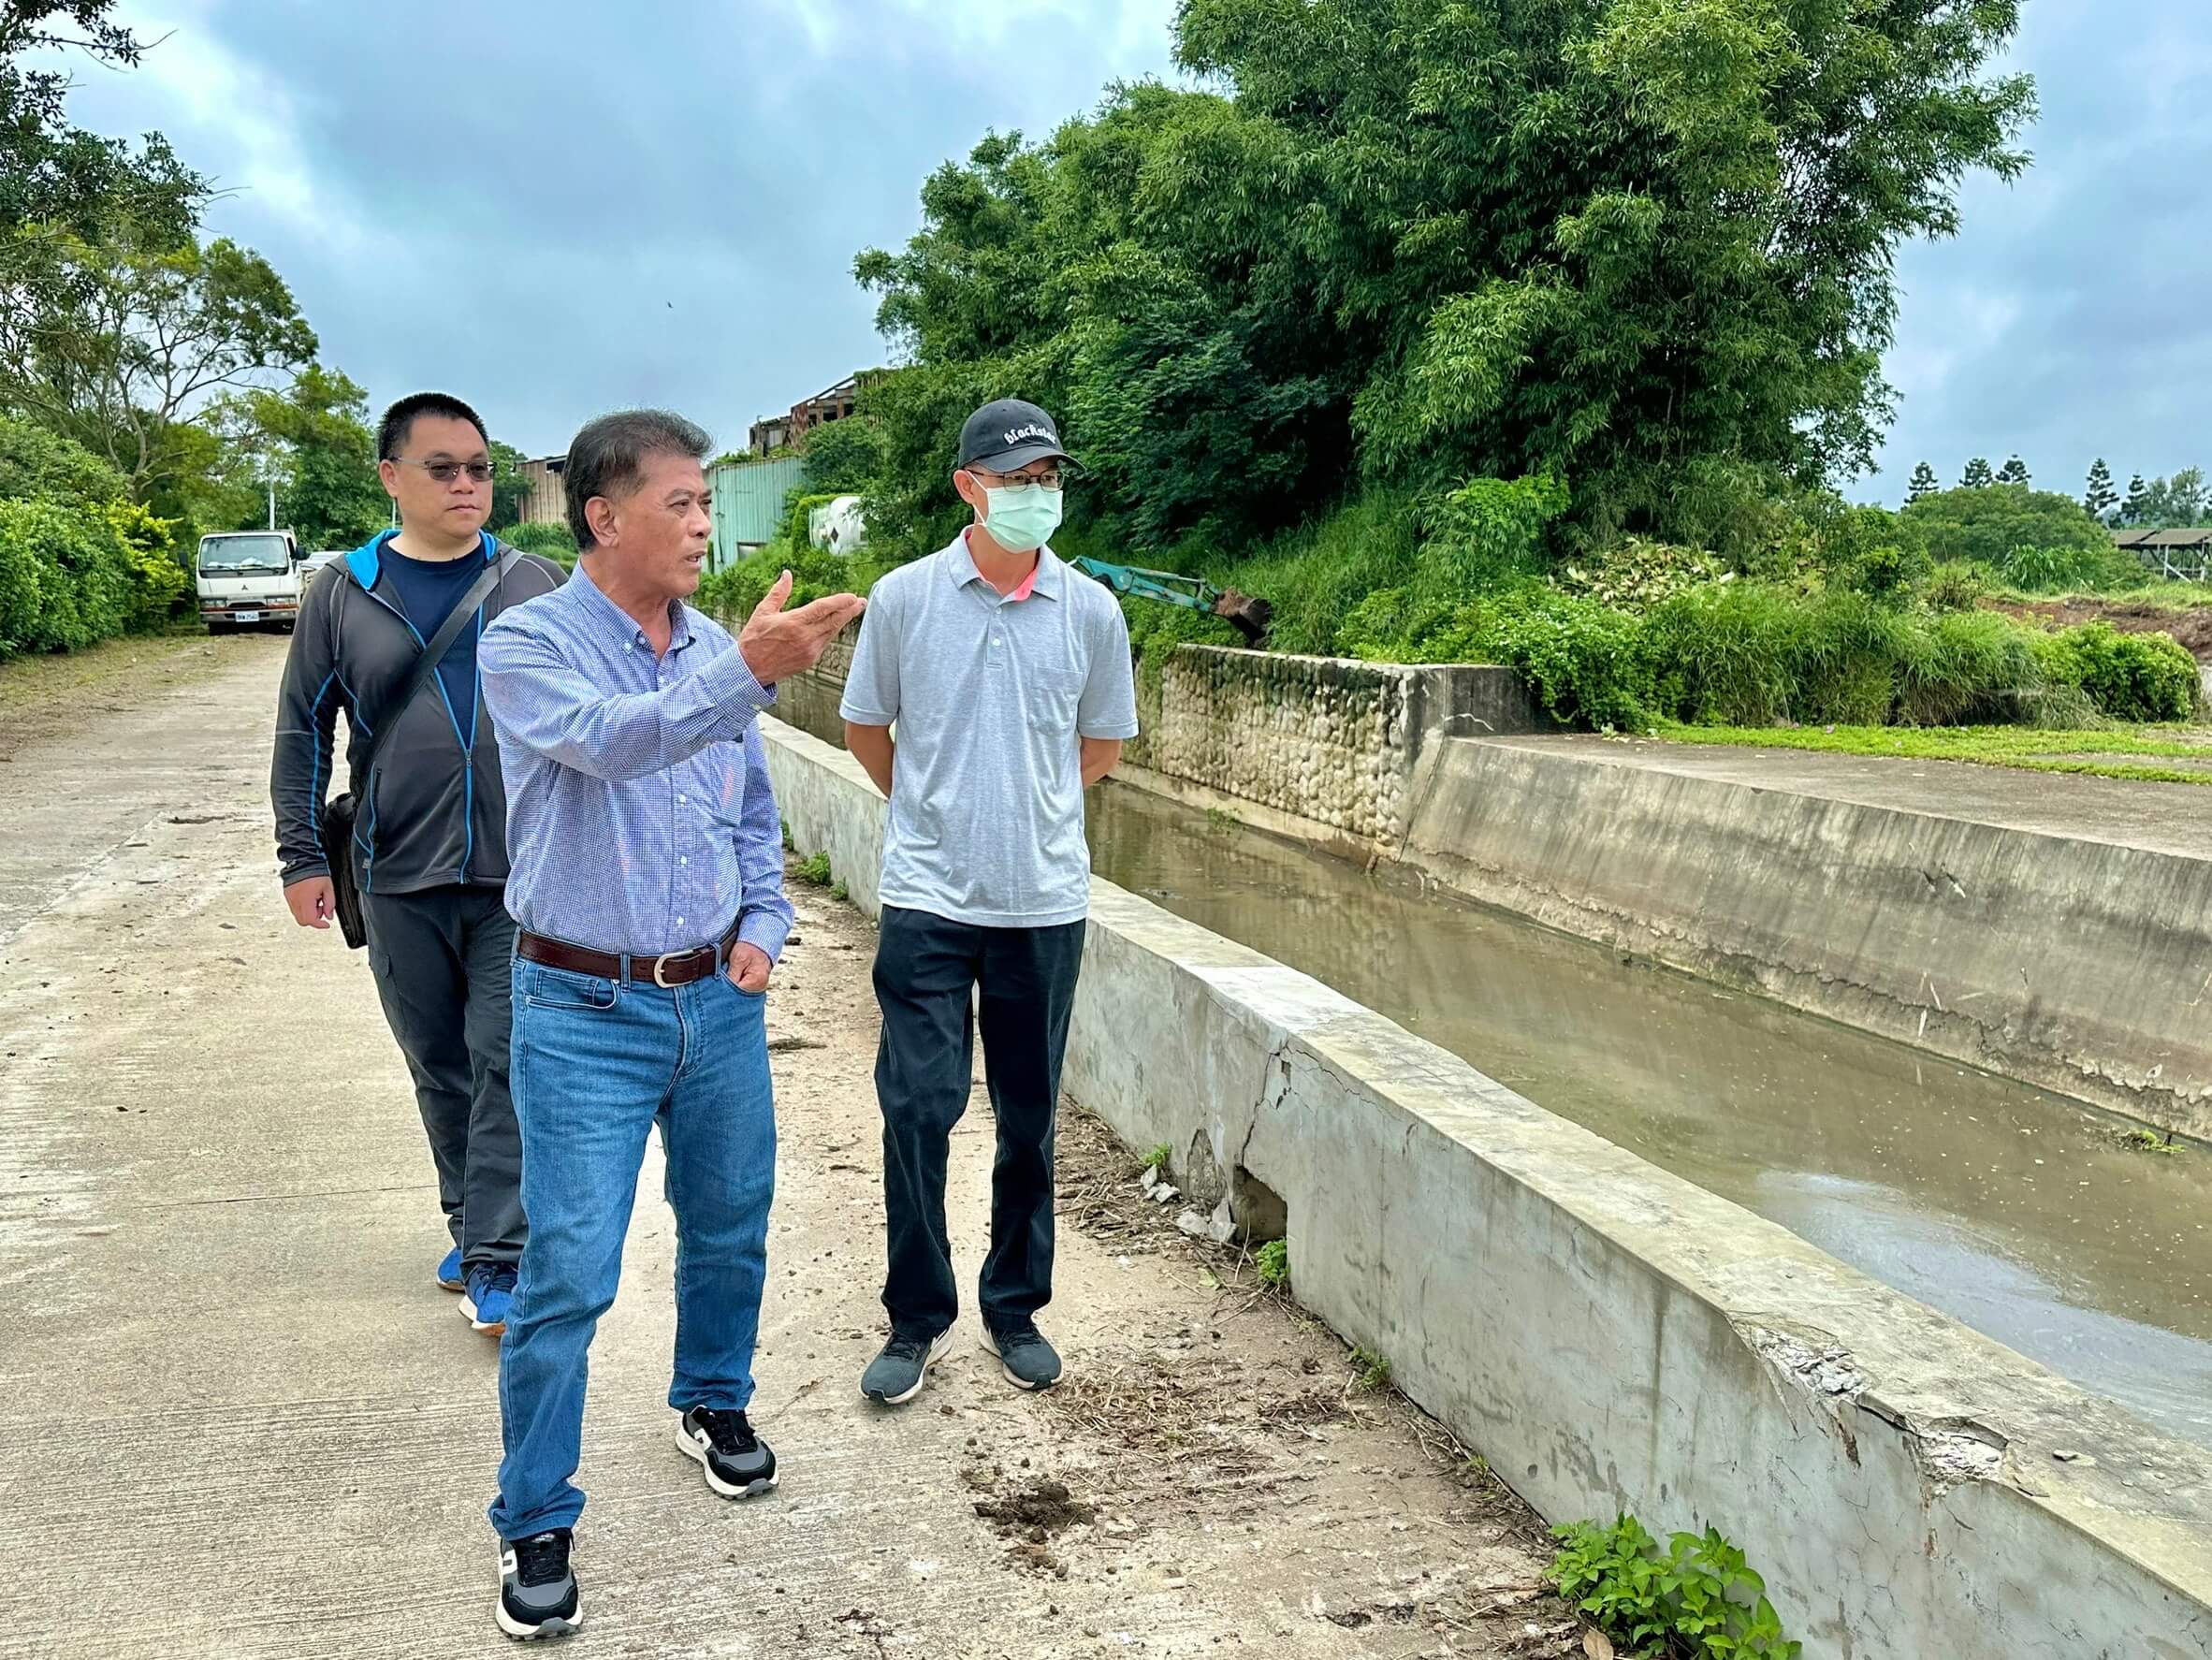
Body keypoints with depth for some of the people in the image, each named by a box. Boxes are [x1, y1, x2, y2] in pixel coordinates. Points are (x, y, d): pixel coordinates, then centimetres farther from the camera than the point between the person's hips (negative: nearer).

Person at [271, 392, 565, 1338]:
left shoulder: (535, 586, 2)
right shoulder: (344, 594, 3)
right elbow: (303, 731, 8)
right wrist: (302, 857, 5)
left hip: (521, 877, -1)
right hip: (399, 880, 2)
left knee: (508, 1066, -4)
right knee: (440, 1069, 13)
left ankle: (496, 1261, 3)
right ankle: (469, 1224, 30)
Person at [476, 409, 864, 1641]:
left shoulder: (714, 653, 5)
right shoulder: (529, 645, -11)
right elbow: (612, 742, -33)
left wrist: (764, 928, 1)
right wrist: (749, 673, -46)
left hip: (719, 1003, 5)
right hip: (585, 1015, -5)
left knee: (731, 1229, 19)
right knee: (567, 1277, -2)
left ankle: (715, 1405, 45)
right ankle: (537, 1523, 17)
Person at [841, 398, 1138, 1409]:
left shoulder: (1090, 612, 0)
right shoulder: (905, 598, -3)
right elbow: (864, 727, 11)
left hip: (1045, 904, 2)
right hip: (928, 899, -1)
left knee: (1029, 1119, 11)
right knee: (917, 1109, -2)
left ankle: (1015, 1311, 27)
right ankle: (917, 1322, 15)